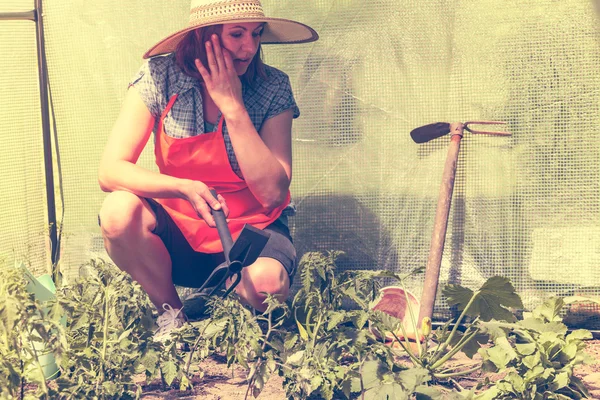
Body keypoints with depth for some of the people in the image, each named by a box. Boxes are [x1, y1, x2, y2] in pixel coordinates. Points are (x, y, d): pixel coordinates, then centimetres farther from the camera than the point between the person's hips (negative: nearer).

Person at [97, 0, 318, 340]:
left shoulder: (273, 88, -11)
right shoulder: (160, 76, -11)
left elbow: (272, 193, -19)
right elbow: (111, 171, -18)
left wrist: (233, 106, -23)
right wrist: (185, 188, -34)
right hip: (178, 230, 1)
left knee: (266, 283, -35)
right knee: (119, 211, -30)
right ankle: (171, 315, -4)